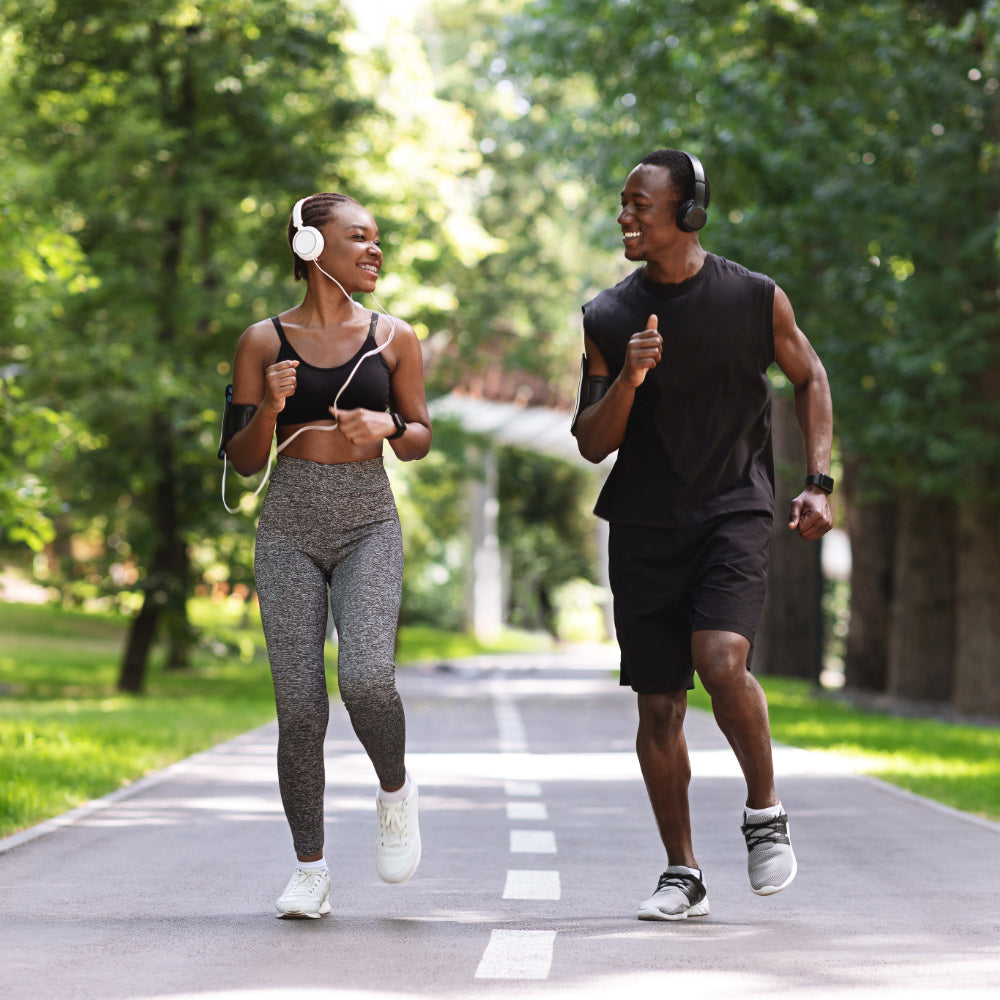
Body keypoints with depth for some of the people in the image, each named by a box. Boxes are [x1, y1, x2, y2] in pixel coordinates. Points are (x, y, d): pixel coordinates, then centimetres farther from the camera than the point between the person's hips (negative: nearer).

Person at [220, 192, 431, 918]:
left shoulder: (394, 338, 6)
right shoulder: (263, 341, 3)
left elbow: (420, 441, 13)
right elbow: (243, 461, 5)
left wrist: (386, 427, -9)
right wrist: (269, 408, -14)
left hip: (369, 529, 0)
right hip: (290, 531, 0)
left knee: (367, 680, -22)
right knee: (300, 708, -6)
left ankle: (396, 791, 9)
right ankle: (311, 869, 9)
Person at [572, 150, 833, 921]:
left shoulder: (756, 299, -2)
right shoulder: (607, 318, 2)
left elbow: (810, 377, 14)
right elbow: (591, 445, 2)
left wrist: (818, 483, 5)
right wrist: (626, 381, -17)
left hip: (734, 514, -2)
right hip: (644, 529, 2)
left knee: (722, 663, -24)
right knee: (659, 707, 2)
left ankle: (765, 812, 1)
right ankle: (683, 875, 16)